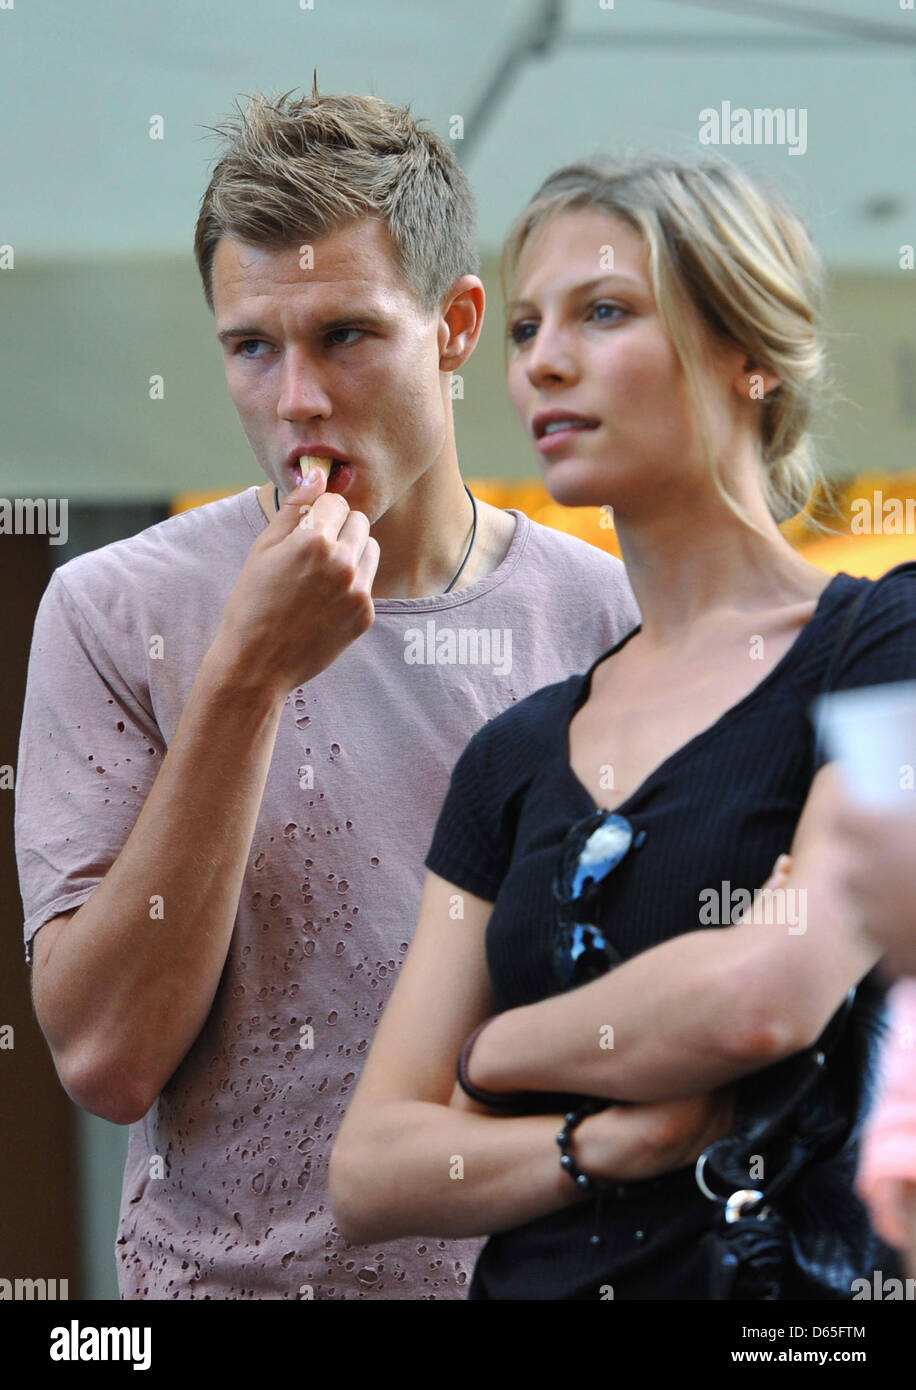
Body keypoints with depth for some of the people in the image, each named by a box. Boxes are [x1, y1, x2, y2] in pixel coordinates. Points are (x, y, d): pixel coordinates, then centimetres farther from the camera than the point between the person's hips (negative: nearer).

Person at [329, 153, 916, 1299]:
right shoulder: (513, 756, 14)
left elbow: (767, 990, -16)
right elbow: (368, 1172, 10)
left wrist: (494, 1053, 0)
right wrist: (595, 1145, -8)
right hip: (535, 1280, 4)